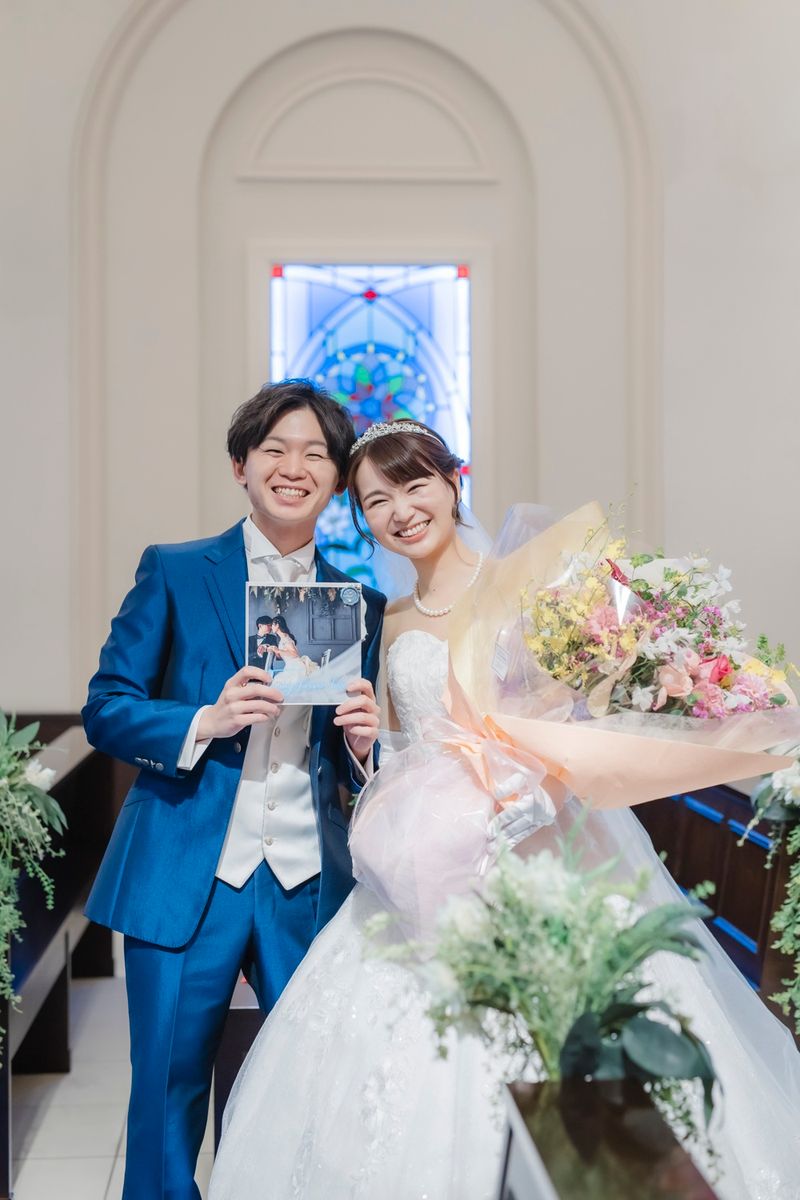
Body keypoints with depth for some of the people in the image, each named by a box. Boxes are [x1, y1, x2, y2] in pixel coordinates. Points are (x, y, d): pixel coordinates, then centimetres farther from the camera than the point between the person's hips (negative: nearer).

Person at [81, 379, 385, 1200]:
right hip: (185, 879, -2)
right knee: (167, 1096, 5)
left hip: (308, 887, 3)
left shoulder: (360, 602, 10)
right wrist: (206, 722, -16)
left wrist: (362, 741, -10)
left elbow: (358, 771, 13)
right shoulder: (173, 573, 3)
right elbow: (105, 709, 0)